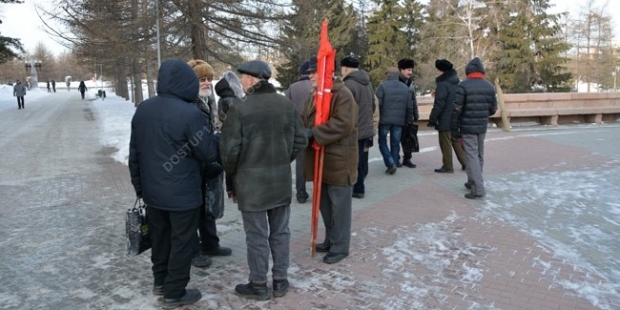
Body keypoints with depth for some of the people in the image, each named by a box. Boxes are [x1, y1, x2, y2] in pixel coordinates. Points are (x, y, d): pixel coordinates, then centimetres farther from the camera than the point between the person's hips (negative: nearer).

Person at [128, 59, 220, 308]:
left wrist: (139, 186, 20)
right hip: (182, 195, -7)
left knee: (159, 237, 22)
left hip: (152, 192, 7)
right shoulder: (189, 113, -20)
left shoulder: (142, 109, 4)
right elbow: (209, 153, -13)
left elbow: (134, 153, 10)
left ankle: (160, 281, 38)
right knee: (182, 242, 7)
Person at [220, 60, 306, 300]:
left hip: (251, 180, -5)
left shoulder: (240, 109, -13)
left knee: (257, 235, 6)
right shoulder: (287, 105, 2)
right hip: (282, 178, 5)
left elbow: (229, 149, -12)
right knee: (280, 231, 14)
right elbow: (300, 141, 6)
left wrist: (231, 172, 7)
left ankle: (258, 285, 19)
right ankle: (280, 281, 25)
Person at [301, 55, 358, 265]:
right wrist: (303, 132, -8)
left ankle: (340, 246, 15)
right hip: (319, 160, 9)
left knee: (339, 206, 2)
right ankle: (330, 240, 33)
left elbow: (343, 124, -26)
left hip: (338, 161, -9)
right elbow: (304, 120, 16)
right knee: (325, 204, 18)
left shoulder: (343, 94, -14)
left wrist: (314, 133, -26)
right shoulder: (314, 96, 14)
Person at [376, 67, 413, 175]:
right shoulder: (405, 88, 9)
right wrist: (408, 120, 19)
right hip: (399, 121, 4)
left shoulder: (383, 86, -6)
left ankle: (391, 163, -5)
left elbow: (378, 104, -12)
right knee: (395, 143, 11)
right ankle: (394, 164, 12)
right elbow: (409, 107, 9)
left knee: (382, 142, 9)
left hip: (384, 119, -3)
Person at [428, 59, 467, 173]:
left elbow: (439, 105, -20)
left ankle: (448, 166, 7)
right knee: (456, 141, 18)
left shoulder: (442, 84, -17)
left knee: (445, 144, 1)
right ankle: (465, 163, 21)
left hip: (445, 121, -8)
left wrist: (432, 119, -14)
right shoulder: (457, 83, 10)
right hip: (456, 120, 9)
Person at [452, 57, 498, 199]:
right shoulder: (489, 86, 6)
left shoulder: (463, 86, -11)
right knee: (479, 155, 16)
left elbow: (457, 109, -14)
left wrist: (454, 127, -5)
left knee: (472, 156, -5)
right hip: (482, 126, 6)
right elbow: (493, 109, 9)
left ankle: (479, 189, -9)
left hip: (467, 126, -5)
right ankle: (473, 182, 27)